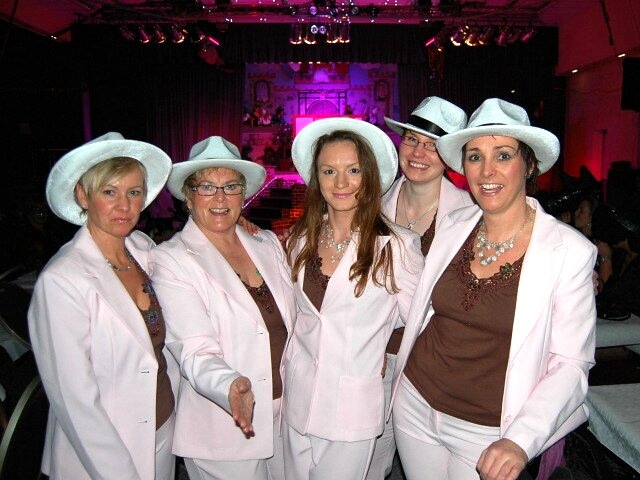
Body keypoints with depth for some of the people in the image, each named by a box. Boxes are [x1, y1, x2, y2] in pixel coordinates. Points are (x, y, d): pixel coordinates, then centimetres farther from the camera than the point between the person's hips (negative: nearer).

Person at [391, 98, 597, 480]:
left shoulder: (570, 251, -15)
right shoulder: (453, 226, -3)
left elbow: (571, 363, -13)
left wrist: (520, 441, -23)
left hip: (488, 432, -4)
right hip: (416, 404, 4)